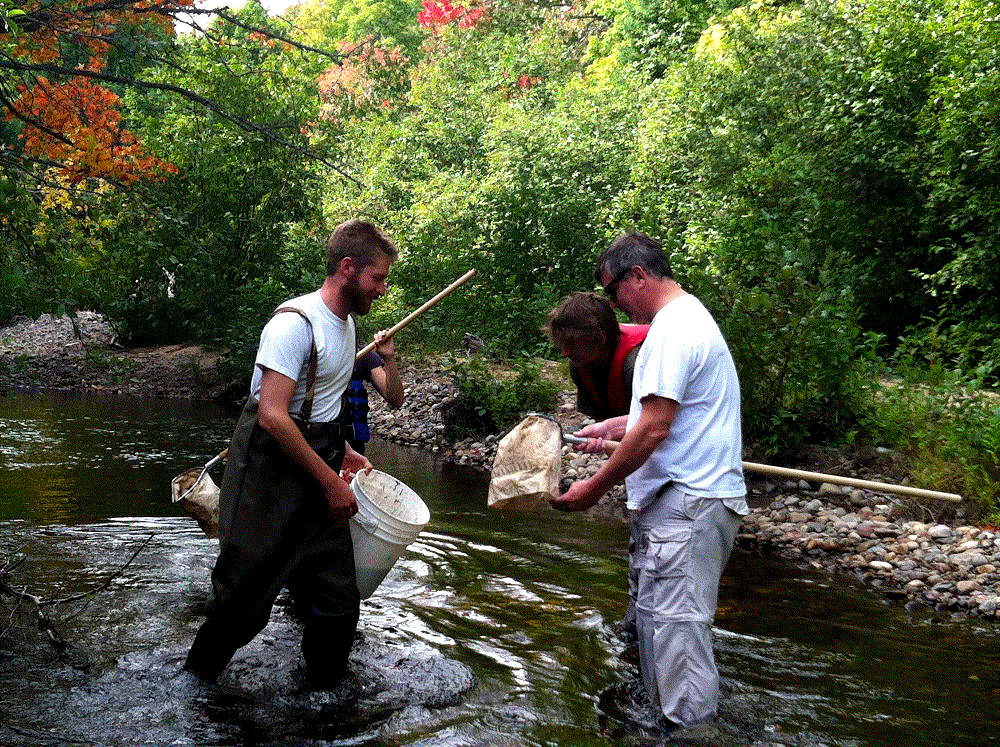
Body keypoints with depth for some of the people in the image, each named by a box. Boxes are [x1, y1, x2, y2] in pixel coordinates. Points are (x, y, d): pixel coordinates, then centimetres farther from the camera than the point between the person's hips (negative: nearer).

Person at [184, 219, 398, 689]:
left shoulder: (346, 323, 13)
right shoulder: (295, 323, -18)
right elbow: (273, 417, -25)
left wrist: (343, 452, 15)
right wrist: (330, 480, -19)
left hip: (316, 467, 8)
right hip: (271, 470, -8)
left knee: (338, 602, 5)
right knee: (246, 596, 3)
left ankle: (323, 697, 22)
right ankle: (194, 682, 27)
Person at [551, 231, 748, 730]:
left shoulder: (673, 329, -15)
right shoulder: (688, 318, 19)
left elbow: (653, 429, -20)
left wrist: (597, 486, -12)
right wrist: (613, 427, 22)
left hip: (688, 505, -11)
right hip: (688, 501, 11)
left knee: (676, 627, -8)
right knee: (656, 617, 16)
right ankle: (666, 713, 24)